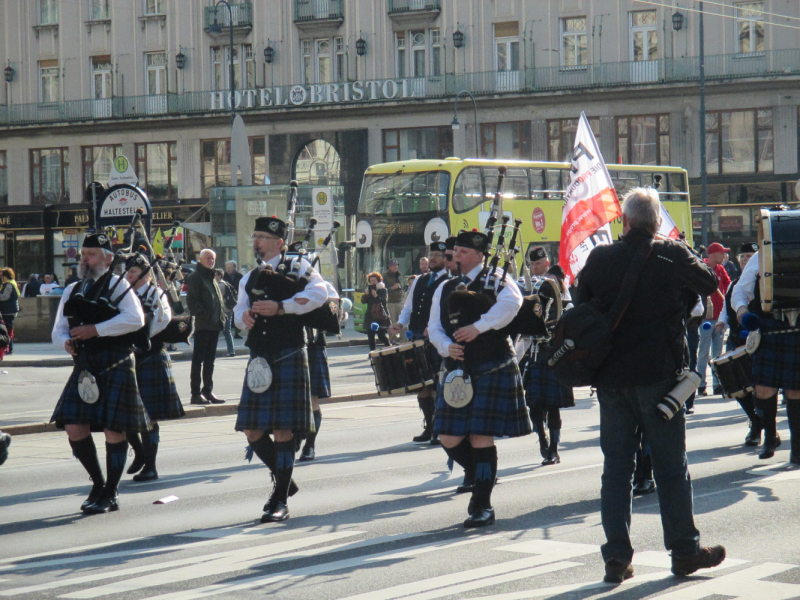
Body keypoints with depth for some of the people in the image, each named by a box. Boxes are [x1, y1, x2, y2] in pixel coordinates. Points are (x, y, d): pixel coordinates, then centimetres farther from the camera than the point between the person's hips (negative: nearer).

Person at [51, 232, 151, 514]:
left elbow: (135, 319, -17)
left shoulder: (117, 285, -1)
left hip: (115, 366, -6)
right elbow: (58, 330, 17)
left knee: (113, 429, -3)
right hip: (85, 368, 6)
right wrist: (67, 342, -7)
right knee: (74, 427, 0)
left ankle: (111, 494, 8)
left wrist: (95, 330, -21)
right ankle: (98, 483, 19)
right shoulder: (72, 291, 17)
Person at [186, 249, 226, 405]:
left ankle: (208, 391, 16)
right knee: (198, 360, -5)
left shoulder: (212, 278, 20)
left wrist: (221, 318, 11)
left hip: (214, 326, 8)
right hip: (202, 325, -8)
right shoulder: (195, 277, -5)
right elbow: (192, 301, -13)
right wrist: (205, 315, -19)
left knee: (210, 360, 11)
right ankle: (196, 394, -4)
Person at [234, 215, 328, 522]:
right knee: (253, 431, 4)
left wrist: (280, 306, -22)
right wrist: (243, 316, -5)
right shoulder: (250, 278, 20)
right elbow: (240, 310, 20)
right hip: (258, 359, 6)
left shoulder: (297, 266, 1)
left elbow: (319, 293, -15)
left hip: (288, 357, -6)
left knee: (283, 429, -7)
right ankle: (285, 481, 26)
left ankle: (281, 500, -1)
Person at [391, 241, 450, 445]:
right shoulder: (419, 281, 20)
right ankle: (429, 428, 19)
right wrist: (401, 323, 3)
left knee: (436, 385, -7)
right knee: (421, 385, 9)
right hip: (417, 338, 7)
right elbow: (408, 308, 23)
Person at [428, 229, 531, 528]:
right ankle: (482, 476, 28)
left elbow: (511, 302, -23)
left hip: (492, 369, -6)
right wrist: (447, 346, -11)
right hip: (457, 371, 6)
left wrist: (478, 327, -30)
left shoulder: (496, 281, -1)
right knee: (449, 438, 1)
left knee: (481, 437, -6)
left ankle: (482, 505, 3)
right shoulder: (445, 289, 17)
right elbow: (434, 327, 11)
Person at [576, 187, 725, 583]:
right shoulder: (672, 255, -7)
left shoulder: (599, 259, 0)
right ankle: (684, 550, 12)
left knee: (616, 467, 7)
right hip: (657, 375, -2)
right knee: (671, 467, 7)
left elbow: (581, 309, 10)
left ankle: (617, 557, 5)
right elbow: (709, 284, 8)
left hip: (610, 379, 2)